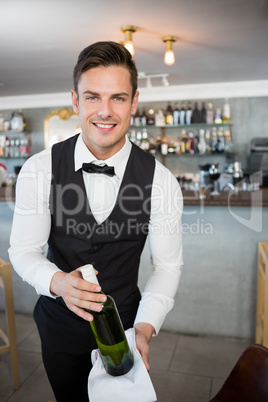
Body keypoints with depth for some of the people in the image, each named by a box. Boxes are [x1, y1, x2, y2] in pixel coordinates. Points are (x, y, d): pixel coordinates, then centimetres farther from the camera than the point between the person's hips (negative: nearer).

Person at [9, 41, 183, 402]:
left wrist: (144, 328, -22)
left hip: (124, 322, 0)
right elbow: (23, 250, -9)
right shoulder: (39, 170, -17)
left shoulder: (161, 181, -18)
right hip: (59, 321, 1)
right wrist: (57, 282, -30)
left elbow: (168, 264, -9)